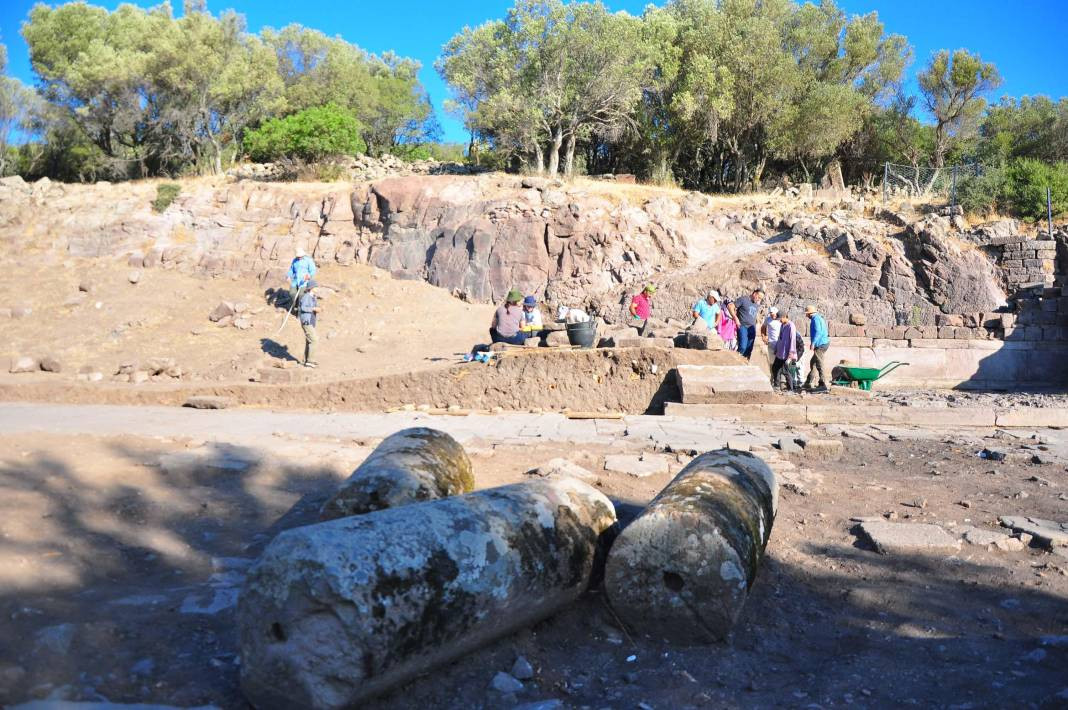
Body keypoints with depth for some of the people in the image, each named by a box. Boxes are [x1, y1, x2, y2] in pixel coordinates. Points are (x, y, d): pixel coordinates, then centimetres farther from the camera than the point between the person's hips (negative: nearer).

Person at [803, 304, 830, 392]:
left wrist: (813, 343, -26)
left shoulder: (816, 319, -13)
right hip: (824, 343, 11)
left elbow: (818, 332, -24)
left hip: (820, 345, -11)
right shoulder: (820, 318, 19)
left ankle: (823, 385, -10)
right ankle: (808, 383, 22)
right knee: (813, 364, 17)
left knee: (819, 365, -9)